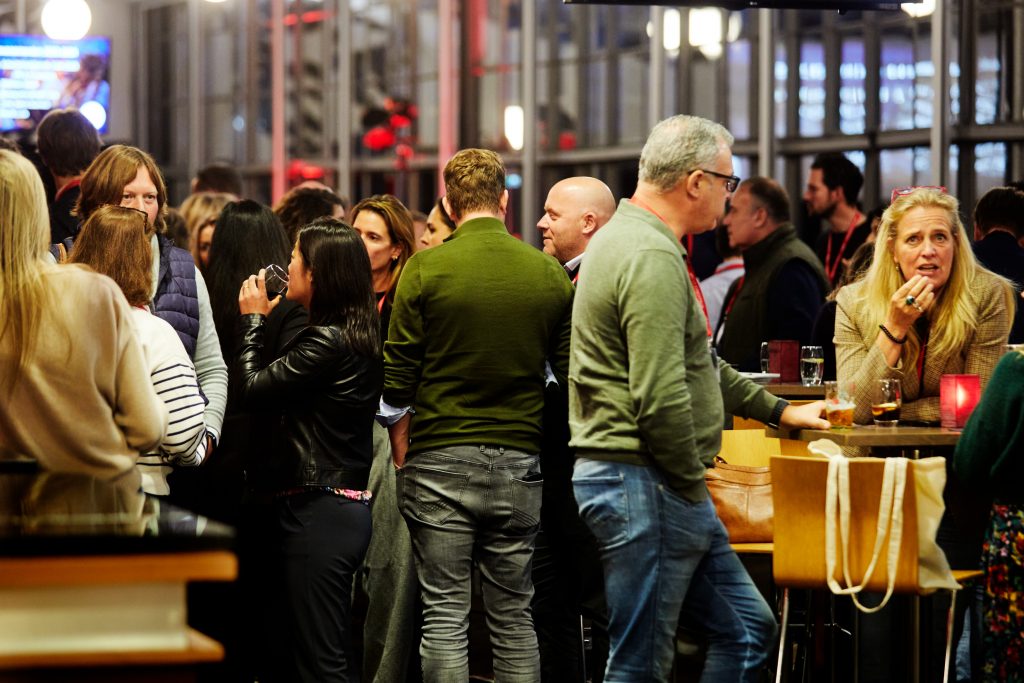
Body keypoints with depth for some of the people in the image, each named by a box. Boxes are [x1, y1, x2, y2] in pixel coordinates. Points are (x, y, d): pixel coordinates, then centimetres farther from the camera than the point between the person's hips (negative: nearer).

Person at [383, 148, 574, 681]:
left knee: (444, 616, 2)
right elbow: (570, 376, 6)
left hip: (439, 460, -2)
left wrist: (402, 456, 8)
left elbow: (397, 381, -3)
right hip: (519, 462, 2)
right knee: (514, 617, 9)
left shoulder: (425, 269, -6)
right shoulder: (550, 275, 1)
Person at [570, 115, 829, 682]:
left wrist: (777, 410, 28)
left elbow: (693, 362, 27)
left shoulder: (628, 237, 16)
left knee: (747, 629, 14)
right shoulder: (653, 259, -18)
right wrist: (692, 482, -11)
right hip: (644, 484, -11)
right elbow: (661, 399, -25)